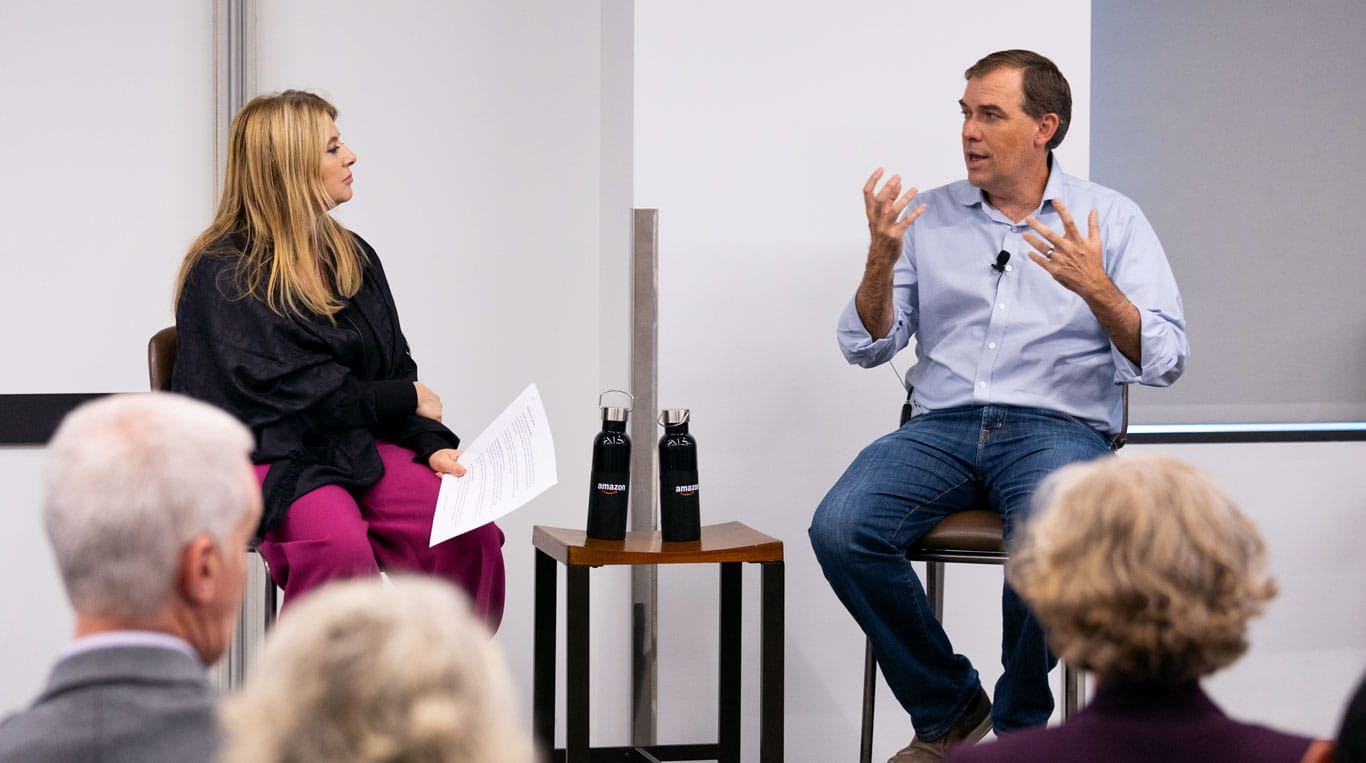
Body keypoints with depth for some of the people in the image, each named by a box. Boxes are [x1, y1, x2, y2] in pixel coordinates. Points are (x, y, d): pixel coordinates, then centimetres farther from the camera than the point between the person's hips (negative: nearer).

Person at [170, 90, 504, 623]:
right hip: (270, 455, -6)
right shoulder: (223, 273, -5)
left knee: (472, 536, -21)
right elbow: (289, 390, -12)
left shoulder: (353, 256, 17)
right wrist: (405, 398, -5)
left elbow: (396, 368, 16)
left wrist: (432, 444, -3)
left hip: (360, 449, 6)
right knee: (340, 545, -37)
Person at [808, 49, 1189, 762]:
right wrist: (882, 260, -9)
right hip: (942, 427, 3)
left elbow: (1163, 361, -2)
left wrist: (1096, 288, -20)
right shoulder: (929, 217, 13)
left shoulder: (1110, 218, 6)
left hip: (1058, 427, -3)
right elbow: (868, 347, 10)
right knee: (840, 529, -26)